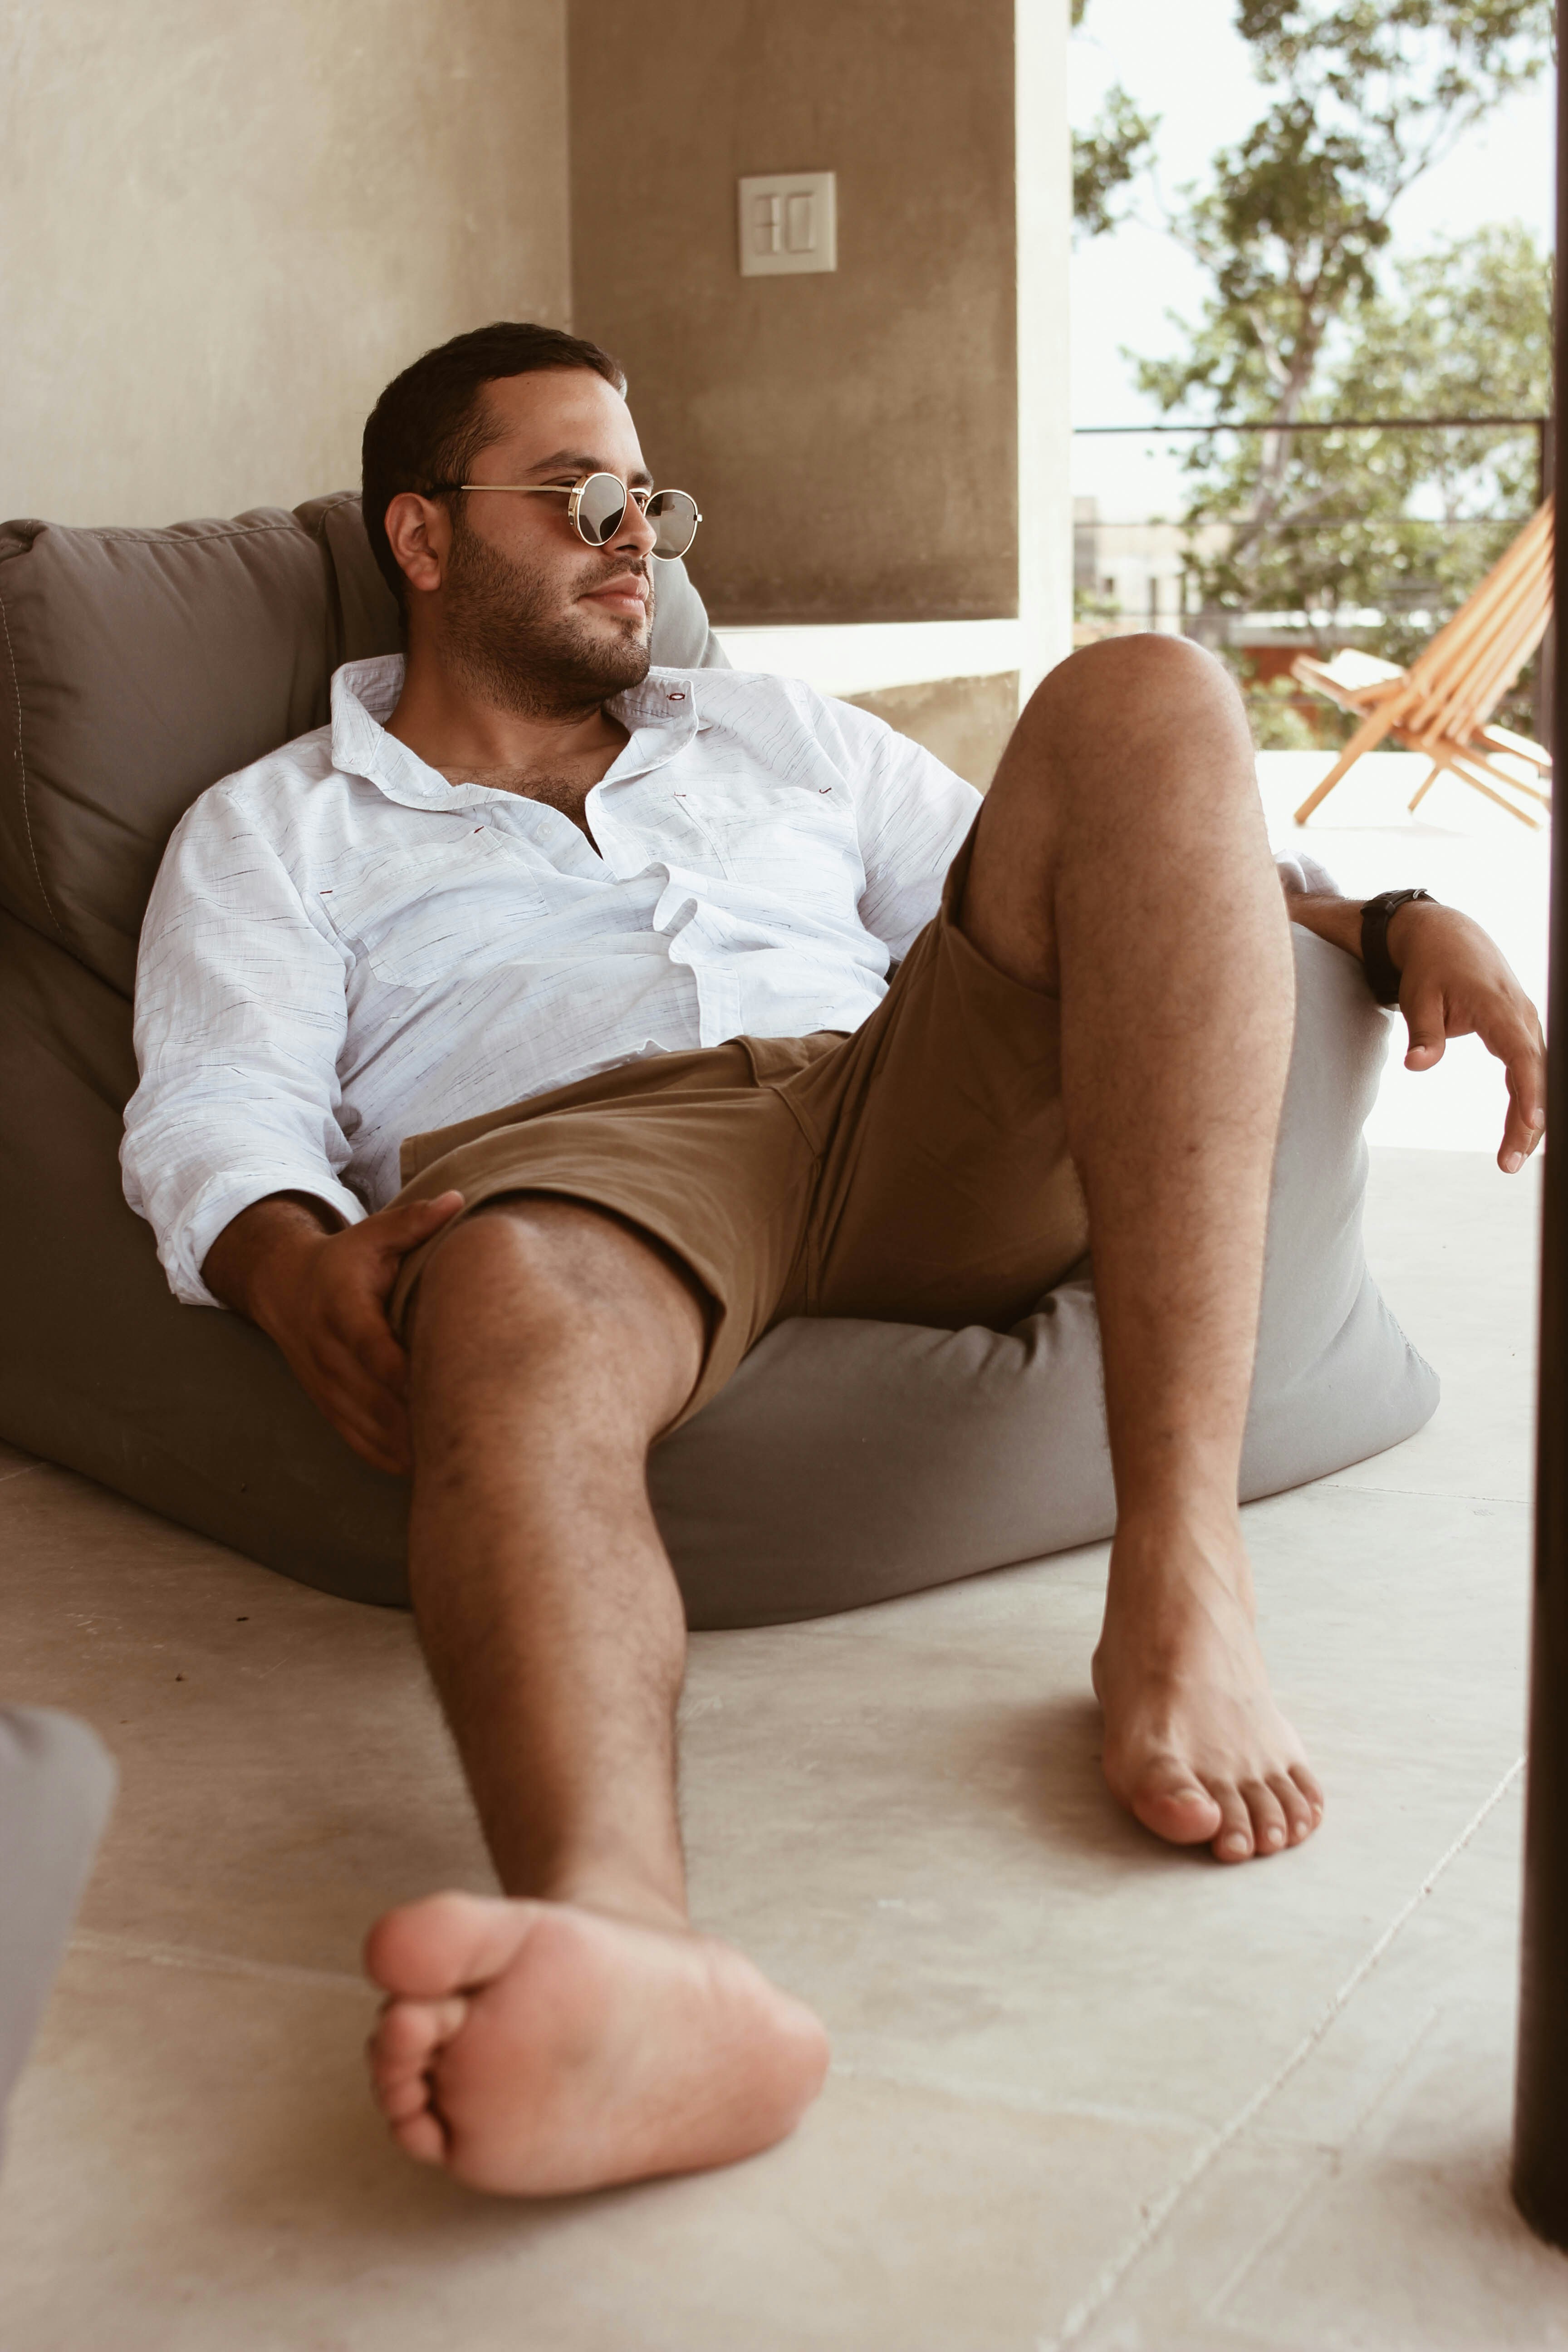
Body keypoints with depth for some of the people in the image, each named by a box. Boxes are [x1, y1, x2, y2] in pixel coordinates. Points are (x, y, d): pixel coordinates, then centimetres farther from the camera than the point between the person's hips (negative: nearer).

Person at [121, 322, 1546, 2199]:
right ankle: (618, 1940, -72)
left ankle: (1180, 1585, -34)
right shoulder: (272, 834, 24)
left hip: (919, 1114, 3)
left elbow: (1074, 904, 31)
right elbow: (218, 1107, 7)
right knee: (512, 1320, -40)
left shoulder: (772, 733, 35)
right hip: (572, 1147, -3)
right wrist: (294, 1263, -18)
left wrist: (1390, 921, 14)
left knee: (1141, 699, -20)